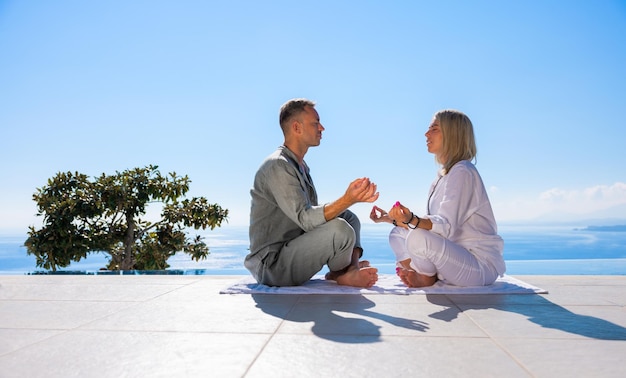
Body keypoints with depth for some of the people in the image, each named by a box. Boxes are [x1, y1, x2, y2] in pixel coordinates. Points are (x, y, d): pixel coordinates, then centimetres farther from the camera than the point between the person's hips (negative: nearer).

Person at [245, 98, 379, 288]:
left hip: (293, 249, 10)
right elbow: (306, 218, -29)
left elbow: (315, 214, 15)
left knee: (348, 216, 10)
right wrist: (348, 199, -42)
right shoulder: (277, 166, -19)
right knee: (340, 229, -28)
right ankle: (340, 275, 1)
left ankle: (353, 269, -9)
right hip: (272, 266, -10)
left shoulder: (301, 165, 14)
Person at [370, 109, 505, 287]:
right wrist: (392, 218, 7)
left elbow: (446, 226, -26)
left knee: (418, 238, -31)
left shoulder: (462, 172, -16)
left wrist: (412, 220, -44)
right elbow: (431, 223, 11)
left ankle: (427, 278, -3)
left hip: (481, 265, -9)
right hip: (457, 254, 9)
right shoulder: (444, 174, 13)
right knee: (397, 234, 7)